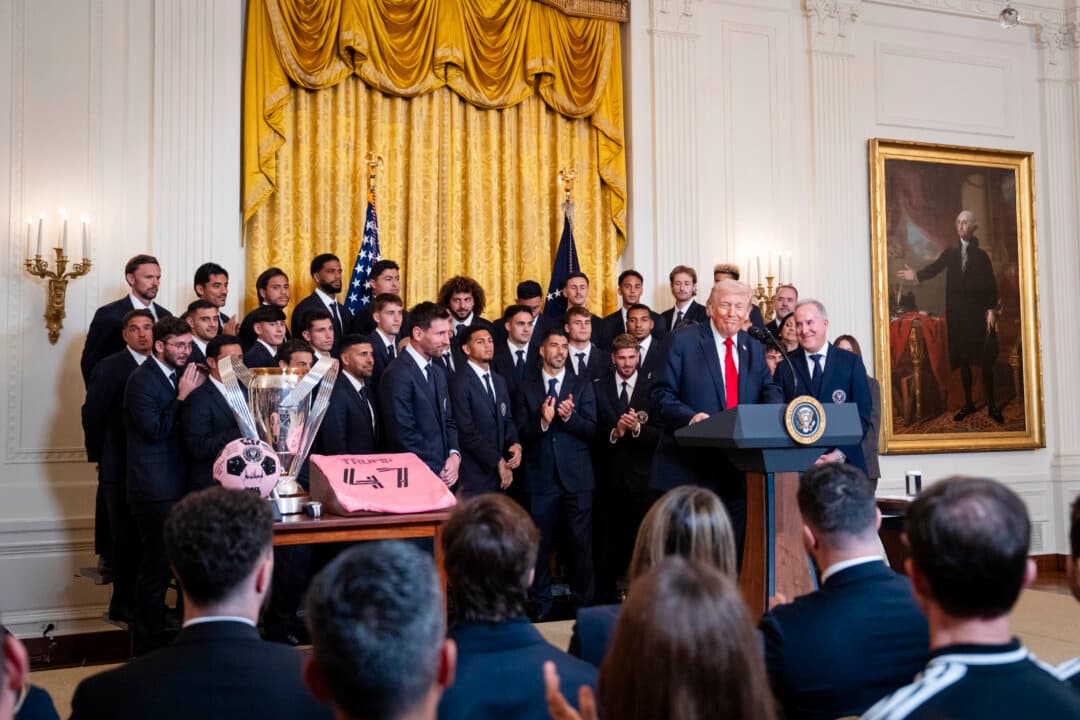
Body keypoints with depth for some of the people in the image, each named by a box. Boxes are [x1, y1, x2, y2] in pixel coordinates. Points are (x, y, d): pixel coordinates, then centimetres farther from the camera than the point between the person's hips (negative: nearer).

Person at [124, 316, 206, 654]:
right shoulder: (142, 380, -12)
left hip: (176, 484, 8)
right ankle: (149, 645, 8)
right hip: (155, 489, -8)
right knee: (157, 566, -3)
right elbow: (155, 431, -19)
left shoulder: (178, 375, 13)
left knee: (159, 564, 14)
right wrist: (183, 396, -17)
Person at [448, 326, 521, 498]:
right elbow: (467, 431, -14)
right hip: (473, 474, -7)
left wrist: (515, 444, -3)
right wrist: (498, 461, -12)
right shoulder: (459, 383, -9)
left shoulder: (499, 381, 17)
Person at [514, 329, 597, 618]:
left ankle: (583, 603, 14)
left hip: (576, 475, 0)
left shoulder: (582, 385, 6)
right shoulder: (526, 388, 5)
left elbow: (591, 431, -1)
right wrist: (542, 420, -20)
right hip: (541, 477, 0)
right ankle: (541, 606, 18)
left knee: (582, 543, 2)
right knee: (540, 545, 7)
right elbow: (521, 433, -2)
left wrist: (569, 417, -18)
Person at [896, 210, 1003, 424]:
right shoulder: (950, 253, 9)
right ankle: (968, 403, 18)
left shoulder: (981, 255, 3)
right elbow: (935, 268, -7)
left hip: (978, 313, -2)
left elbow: (991, 285, -2)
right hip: (956, 313, 3)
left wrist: (991, 310, -13)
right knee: (963, 360, 8)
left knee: (985, 361, -1)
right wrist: (917, 276, -26)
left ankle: (991, 406, 6)